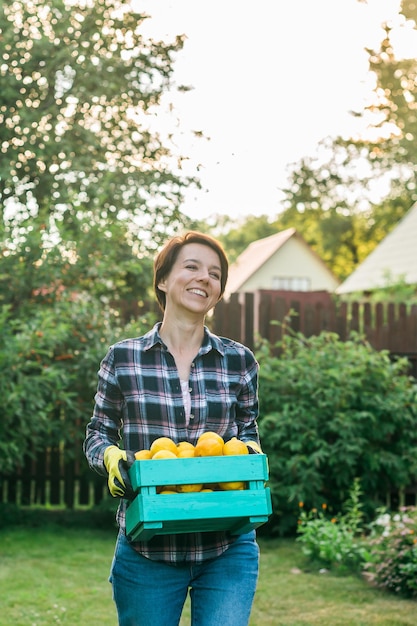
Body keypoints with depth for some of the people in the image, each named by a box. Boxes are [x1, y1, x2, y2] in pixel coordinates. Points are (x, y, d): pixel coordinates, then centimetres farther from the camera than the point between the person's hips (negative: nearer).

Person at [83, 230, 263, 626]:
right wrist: (111, 457, -14)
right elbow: (98, 434, 8)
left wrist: (249, 451, -7)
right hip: (146, 551, 0)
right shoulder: (123, 358, 0)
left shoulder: (239, 361, 4)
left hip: (227, 550, 1)